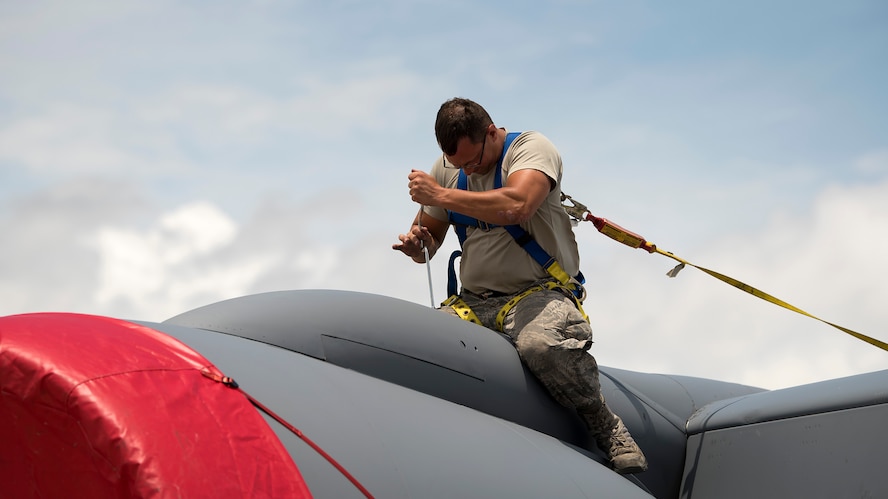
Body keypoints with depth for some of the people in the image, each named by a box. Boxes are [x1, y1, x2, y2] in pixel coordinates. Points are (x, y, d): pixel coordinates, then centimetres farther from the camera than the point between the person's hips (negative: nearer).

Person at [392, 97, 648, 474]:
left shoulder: (531, 148, -6)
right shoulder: (447, 168, 12)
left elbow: (515, 206, -27)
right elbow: (428, 239, 20)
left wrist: (441, 195, -20)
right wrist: (418, 245, -6)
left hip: (538, 290, -5)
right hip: (475, 300, 5)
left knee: (541, 345, -39)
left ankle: (608, 428, -17)